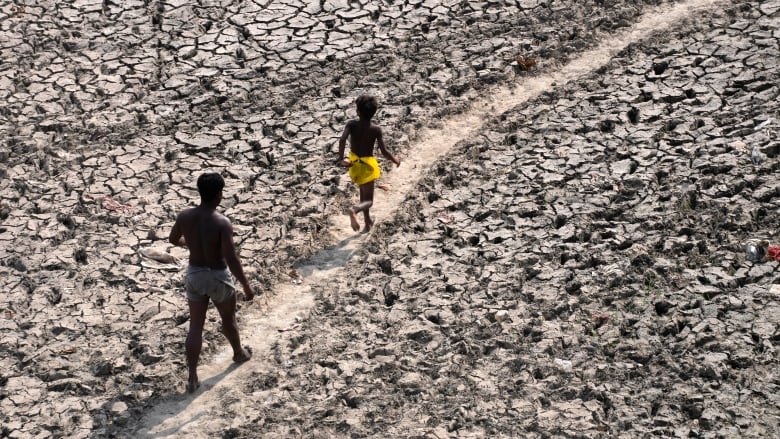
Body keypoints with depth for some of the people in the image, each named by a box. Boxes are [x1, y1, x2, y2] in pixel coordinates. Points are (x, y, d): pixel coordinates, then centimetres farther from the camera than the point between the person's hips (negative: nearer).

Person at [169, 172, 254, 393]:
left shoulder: (184, 216, -11)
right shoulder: (222, 223, -26)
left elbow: (173, 240, 9)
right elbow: (231, 259, -27)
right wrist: (246, 286, -18)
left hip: (194, 274, 4)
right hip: (218, 276, -3)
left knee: (195, 326, 11)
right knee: (228, 318, 24)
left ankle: (192, 378, 10)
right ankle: (239, 353, 50)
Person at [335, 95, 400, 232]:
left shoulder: (351, 124, -12)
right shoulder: (376, 130, -16)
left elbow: (342, 139, -29)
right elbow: (384, 152, -18)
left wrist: (340, 158, -21)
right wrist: (395, 160, 0)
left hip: (354, 163, 4)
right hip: (367, 164, -4)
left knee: (363, 193, 26)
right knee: (368, 200, 1)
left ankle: (367, 221, 38)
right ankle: (355, 210, -33)